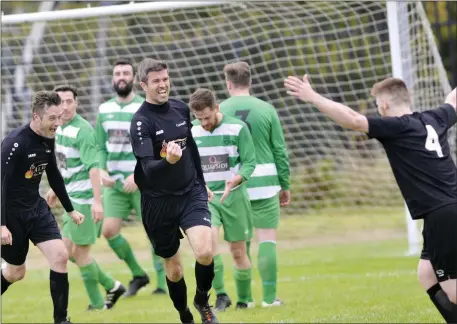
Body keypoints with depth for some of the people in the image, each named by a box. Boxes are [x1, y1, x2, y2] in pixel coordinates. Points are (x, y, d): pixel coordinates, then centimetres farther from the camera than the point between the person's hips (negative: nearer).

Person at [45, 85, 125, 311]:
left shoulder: (82, 130, -18)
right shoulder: (60, 128, 9)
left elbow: (93, 166, -24)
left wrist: (97, 201, -31)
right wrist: (55, 189, 27)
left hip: (84, 197, -9)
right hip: (72, 197, 9)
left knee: (80, 251, -2)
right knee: (68, 250, 11)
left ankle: (97, 304, 10)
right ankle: (112, 287, 21)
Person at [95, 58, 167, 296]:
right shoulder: (104, 110, 9)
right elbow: (101, 147, 13)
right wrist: (102, 171, -5)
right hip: (115, 183, 5)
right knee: (109, 231, -3)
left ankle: (163, 283, 6)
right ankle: (138, 274, 15)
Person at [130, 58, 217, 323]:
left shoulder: (181, 109, 2)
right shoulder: (141, 121, -14)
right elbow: (148, 167, -25)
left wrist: (201, 183, 26)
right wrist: (168, 161, -45)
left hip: (191, 193, 3)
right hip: (159, 202, -3)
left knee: (205, 253, -18)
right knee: (173, 266, 7)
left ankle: (203, 300, 10)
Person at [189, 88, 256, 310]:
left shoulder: (237, 128, -8)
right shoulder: (189, 132, 0)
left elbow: (249, 162, -8)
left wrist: (235, 180, -25)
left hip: (233, 196, -1)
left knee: (238, 251, 6)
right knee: (210, 236, -25)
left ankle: (245, 299, 25)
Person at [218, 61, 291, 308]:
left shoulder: (219, 111, 0)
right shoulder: (266, 110, 0)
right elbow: (280, 151, 0)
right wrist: (285, 186, 9)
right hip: (264, 184, -1)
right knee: (267, 239, 4)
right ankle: (269, 297, 2)